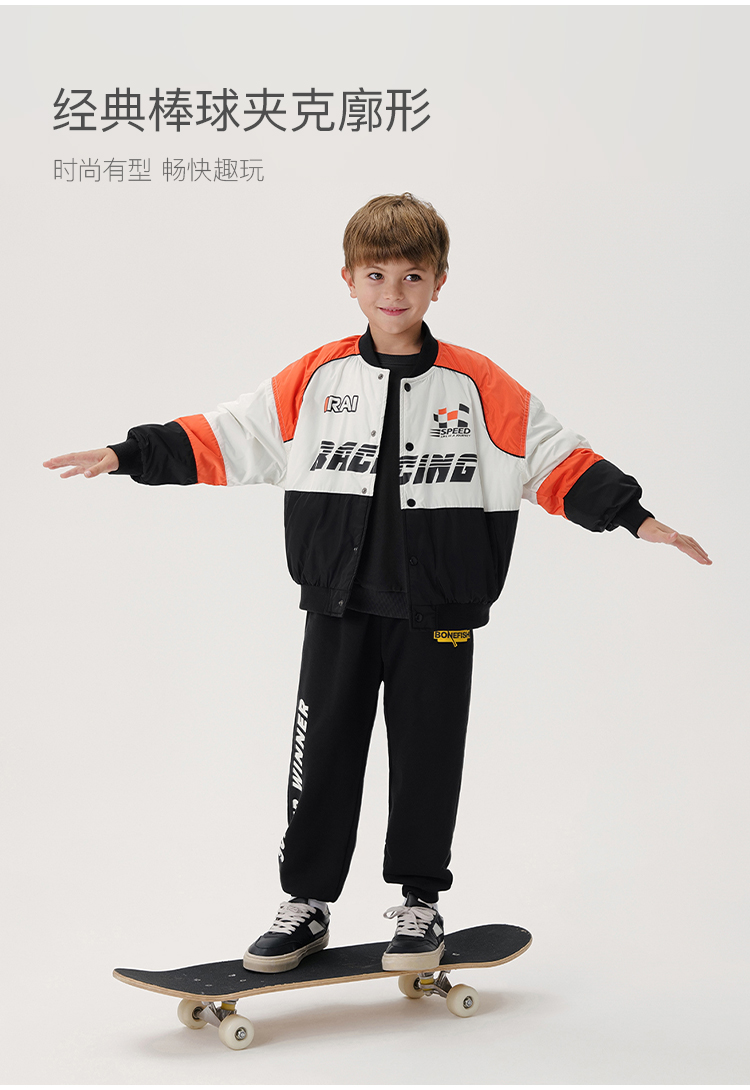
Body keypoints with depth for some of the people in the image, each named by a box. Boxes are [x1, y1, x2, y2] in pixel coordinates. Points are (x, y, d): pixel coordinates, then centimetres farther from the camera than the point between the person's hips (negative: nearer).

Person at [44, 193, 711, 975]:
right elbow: (223, 437, 3)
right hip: (338, 608, 1)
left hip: (437, 613, -1)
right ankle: (307, 904, 21)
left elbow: (556, 459, -3)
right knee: (322, 755, 7)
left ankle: (420, 903, 25)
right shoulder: (314, 380, 0)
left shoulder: (479, 386, -4)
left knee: (427, 758, 8)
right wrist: (127, 456, -1)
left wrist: (636, 516, -9)